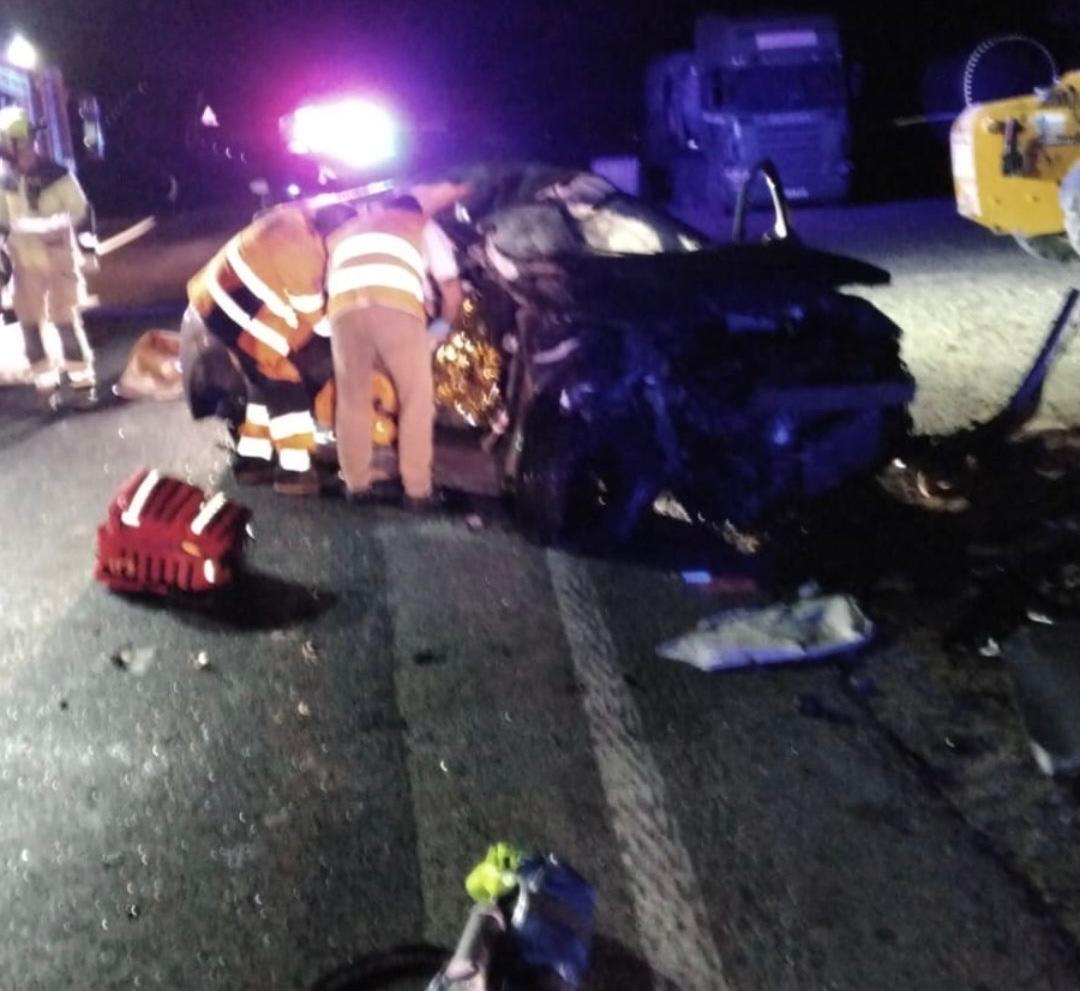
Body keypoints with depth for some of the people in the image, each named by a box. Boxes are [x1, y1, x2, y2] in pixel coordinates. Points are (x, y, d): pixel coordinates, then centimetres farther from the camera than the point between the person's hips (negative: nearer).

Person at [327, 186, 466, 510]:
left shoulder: (348, 229, 40)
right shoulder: (424, 226, 31)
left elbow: (328, 279, 33)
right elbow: (452, 290, 25)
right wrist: (443, 325, 42)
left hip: (345, 305, 3)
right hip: (397, 304, -2)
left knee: (353, 398, 19)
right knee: (417, 399, 12)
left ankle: (356, 484, 26)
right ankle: (417, 489, 15)